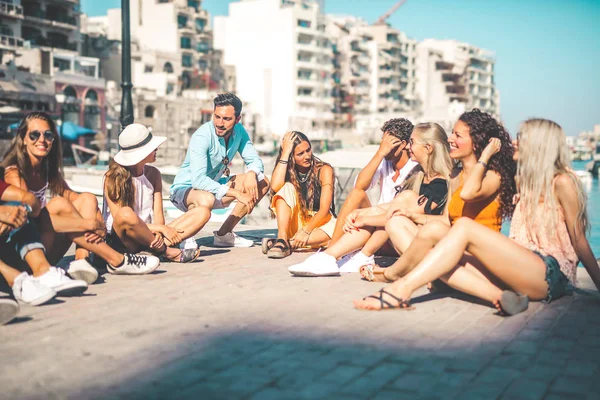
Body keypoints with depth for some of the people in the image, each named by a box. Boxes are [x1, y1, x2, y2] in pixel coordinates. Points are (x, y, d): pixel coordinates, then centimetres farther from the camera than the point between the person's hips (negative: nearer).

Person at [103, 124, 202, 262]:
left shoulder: (153, 174, 9)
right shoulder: (113, 178, -8)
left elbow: (158, 214, 1)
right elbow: (121, 219, -16)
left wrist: (158, 233, -22)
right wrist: (161, 228, -22)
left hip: (148, 237, 6)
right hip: (119, 241, -6)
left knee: (202, 212, -9)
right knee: (126, 213, -41)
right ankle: (167, 252, -22)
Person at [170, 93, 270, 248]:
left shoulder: (239, 131, -5)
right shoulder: (201, 137, -27)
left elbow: (255, 160, 1)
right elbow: (198, 180, -35)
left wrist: (252, 174, -25)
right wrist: (236, 193, -38)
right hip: (186, 189, -8)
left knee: (262, 182, -4)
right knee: (206, 200, -42)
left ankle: (224, 234, -3)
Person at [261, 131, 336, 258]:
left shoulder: (324, 170, -6)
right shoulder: (288, 170, 2)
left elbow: (324, 209, -15)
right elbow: (275, 187, -22)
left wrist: (306, 231, -29)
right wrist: (285, 152, -17)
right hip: (295, 223, 2)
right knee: (287, 188, -20)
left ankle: (290, 243, -37)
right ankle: (282, 239, -35)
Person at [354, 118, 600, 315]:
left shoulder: (562, 182, -1)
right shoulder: (526, 181, 24)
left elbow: (579, 240, -2)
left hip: (551, 275, -8)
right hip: (523, 271, 8)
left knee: (464, 227, -23)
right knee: (446, 261, -13)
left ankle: (401, 291, -35)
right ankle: (500, 297, -35)